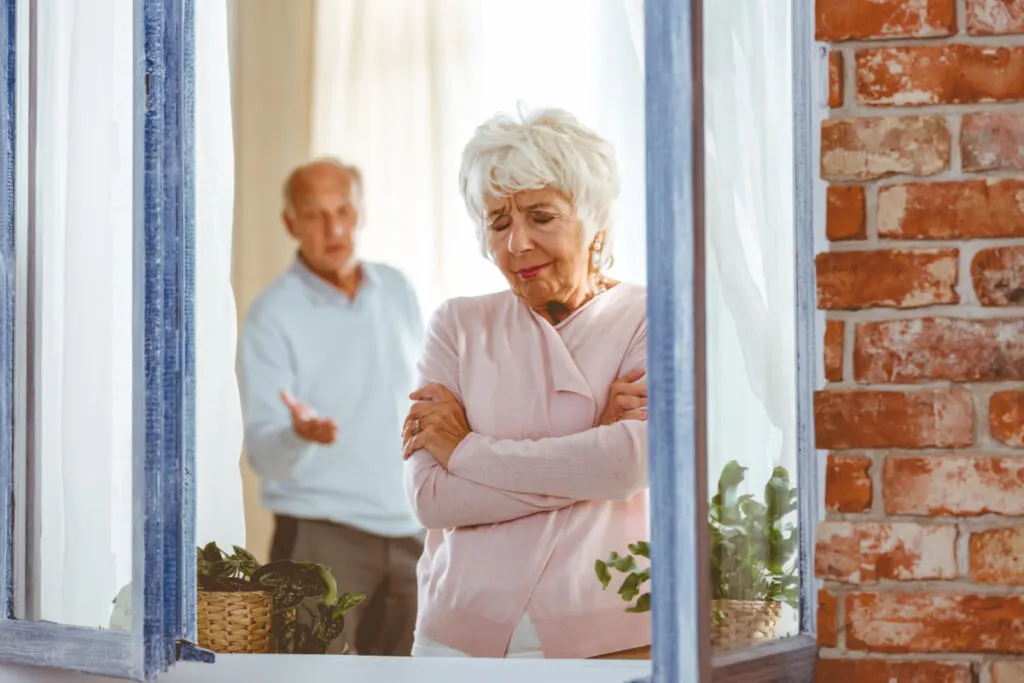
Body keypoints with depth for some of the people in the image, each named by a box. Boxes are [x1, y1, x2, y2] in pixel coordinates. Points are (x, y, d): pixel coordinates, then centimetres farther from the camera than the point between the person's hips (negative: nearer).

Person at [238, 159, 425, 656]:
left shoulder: (397, 290, 8)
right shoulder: (273, 313, -9)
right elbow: (263, 452, -15)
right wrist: (298, 435, -37)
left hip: (409, 533, 5)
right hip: (320, 536, -5)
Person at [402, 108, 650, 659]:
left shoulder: (649, 322, 0)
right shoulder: (459, 325, 6)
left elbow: (637, 459, -18)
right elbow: (430, 498, -7)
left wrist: (466, 448, -9)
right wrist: (589, 449, -13)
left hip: (604, 637, -1)